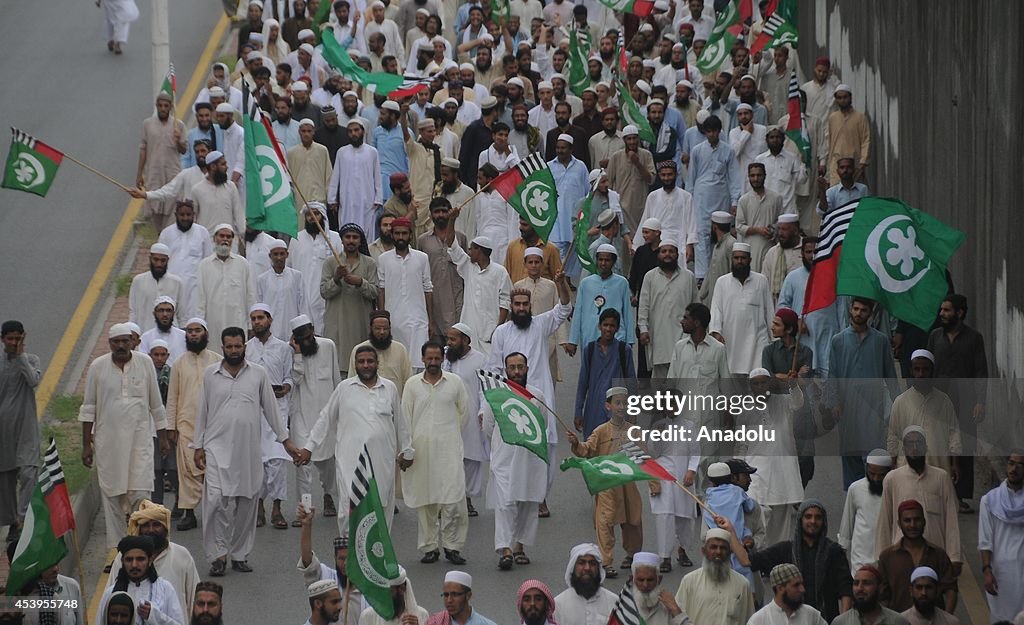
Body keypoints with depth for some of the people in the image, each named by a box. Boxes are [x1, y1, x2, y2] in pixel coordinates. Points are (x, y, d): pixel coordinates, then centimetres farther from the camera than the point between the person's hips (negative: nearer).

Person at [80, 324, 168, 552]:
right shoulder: (98, 367, 1)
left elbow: (156, 403, 10)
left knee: (140, 493, -8)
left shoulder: (145, 363, 2)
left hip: (140, 438, 0)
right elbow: (88, 408, 5)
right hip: (108, 441, 0)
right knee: (112, 495, 4)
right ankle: (116, 547, 10)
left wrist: (163, 436, 12)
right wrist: (86, 444, 3)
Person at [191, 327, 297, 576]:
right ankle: (218, 554, -8)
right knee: (217, 500, -14)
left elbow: (270, 408, 12)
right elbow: (202, 411, 11)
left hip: (248, 450, 1)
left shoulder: (258, 374, 7)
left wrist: (285, 440, 11)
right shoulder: (210, 374, 6)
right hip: (218, 448, -1)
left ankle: (240, 554, 15)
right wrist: (198, 445, 8)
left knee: (246, 504, 4)